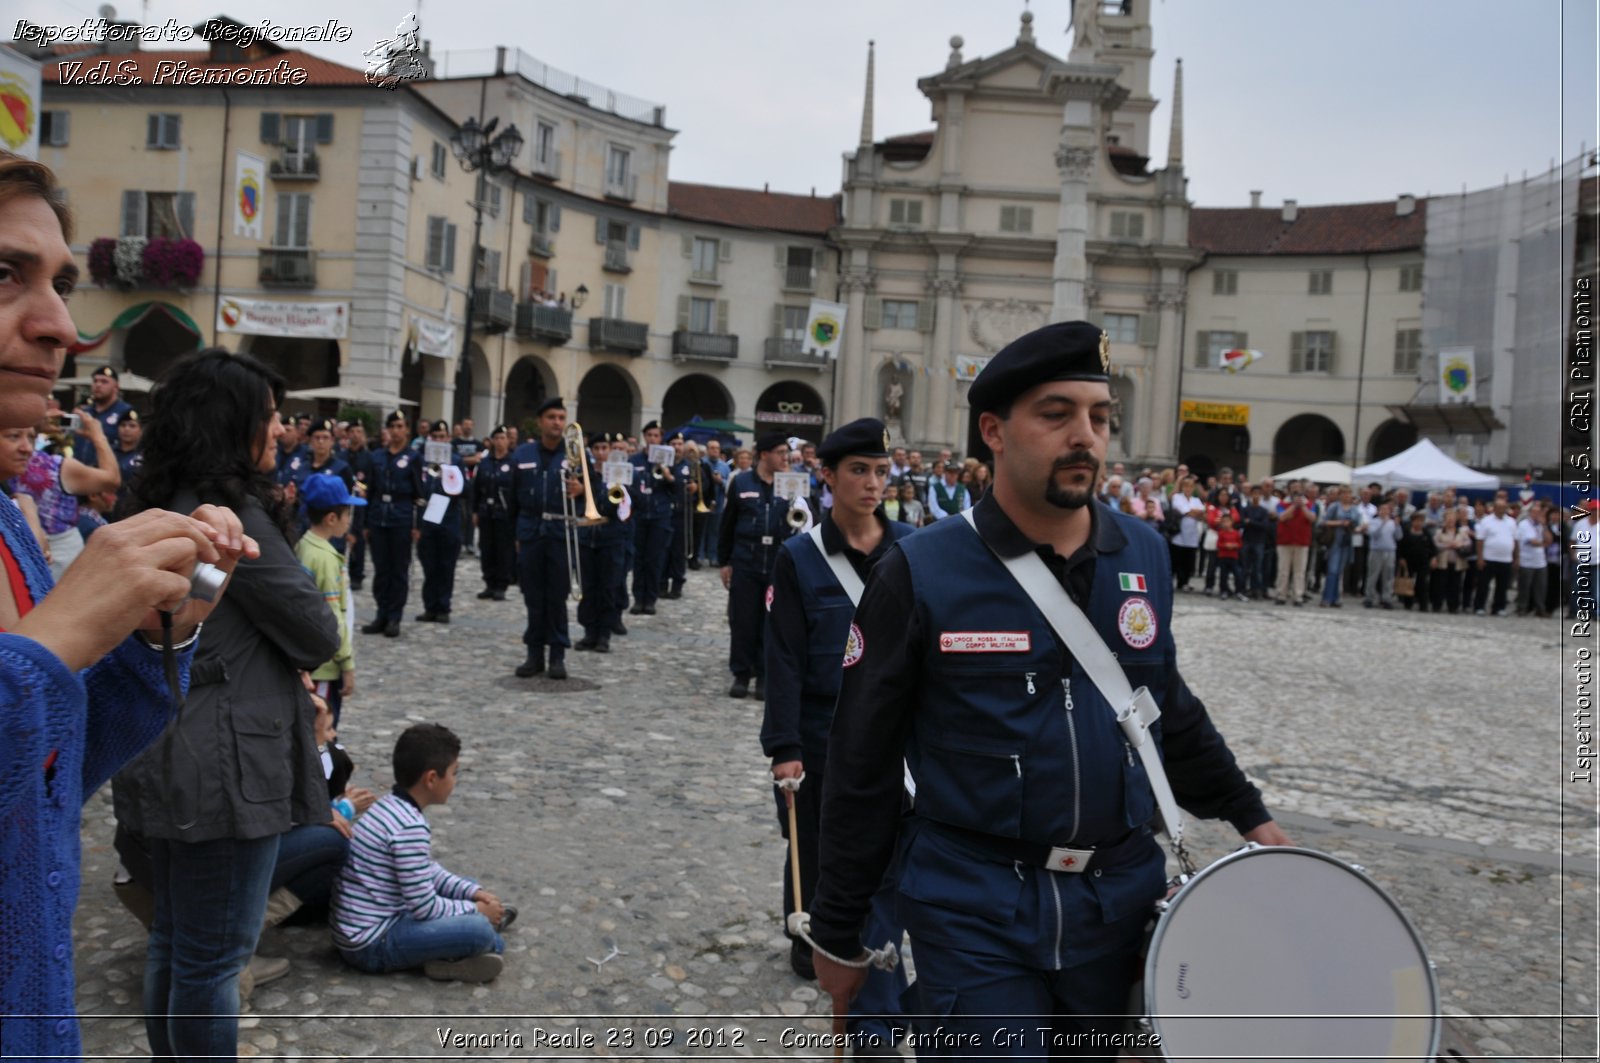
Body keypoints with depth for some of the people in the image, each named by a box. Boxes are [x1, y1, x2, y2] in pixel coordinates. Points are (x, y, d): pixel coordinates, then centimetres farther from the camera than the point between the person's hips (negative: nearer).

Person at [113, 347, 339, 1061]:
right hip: (224, 767, -9)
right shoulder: (236, 514, -19)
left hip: (161, 760, 10)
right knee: (215, 956, 3)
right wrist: (300, 654, 5)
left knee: (172, 940, 21)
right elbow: (318, 635, -15)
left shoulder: (160, 511, 9)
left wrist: (276, 661, 4)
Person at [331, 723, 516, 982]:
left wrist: (473, 892, 8)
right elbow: (424, 906, -21)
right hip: (371, 944, -11)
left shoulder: (390, 806, 7)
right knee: (479, 931, -24)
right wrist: (475, 910, -6)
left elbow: (428, 871, 18)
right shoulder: (410, 827, -24)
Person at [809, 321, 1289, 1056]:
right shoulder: (921, 573, -12)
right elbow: (862, 765, -7)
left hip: (1120, 901, 5)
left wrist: (1248, 814, 14)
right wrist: (838, 932, -3)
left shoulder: (1143, 556, 1)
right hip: (974, 911, -4)